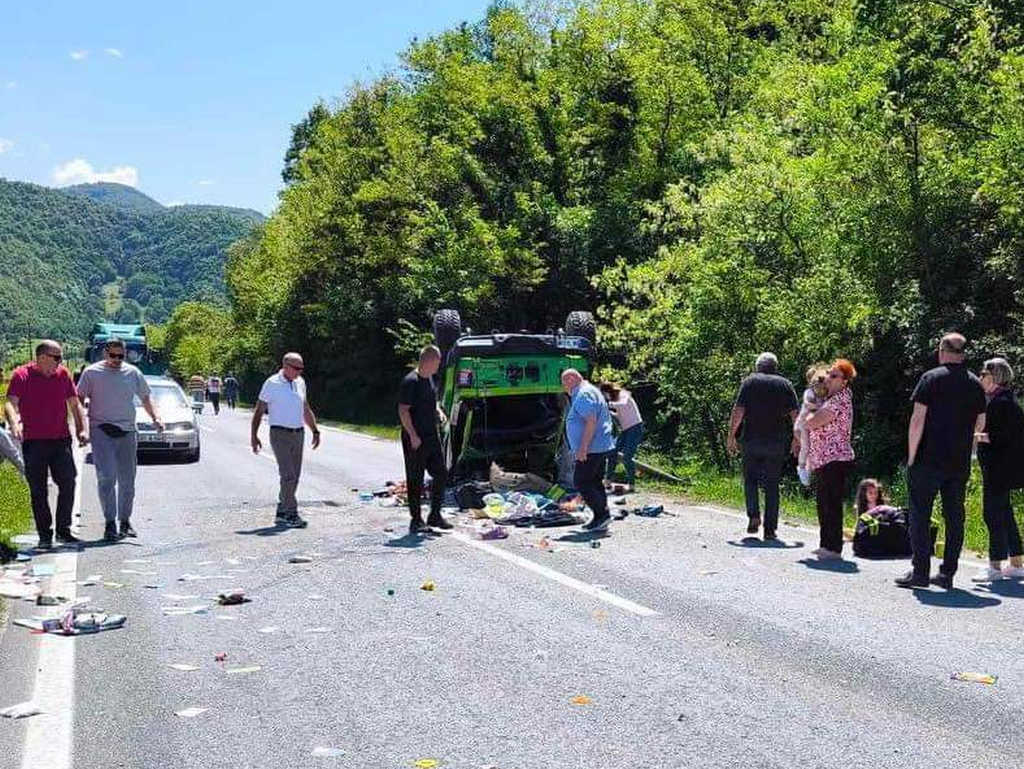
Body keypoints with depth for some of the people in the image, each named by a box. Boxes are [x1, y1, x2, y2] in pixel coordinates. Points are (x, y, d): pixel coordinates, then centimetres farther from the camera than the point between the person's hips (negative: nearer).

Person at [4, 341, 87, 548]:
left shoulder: (63, 374, 10)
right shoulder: (21, 375, -2)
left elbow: (74, 403, 15)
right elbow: (10, 403, -12)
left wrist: (81, 429, 4)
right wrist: (14, 424, -31)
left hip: (61, 440, 3)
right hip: (33, 442, -3)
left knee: (68, 484, -3)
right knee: (38, 491, 3)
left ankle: (63, 531, 10)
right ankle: (44, 535, 11)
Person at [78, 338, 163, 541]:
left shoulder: (133, 373, 11)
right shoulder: (92, 372, 3)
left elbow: (145, 398, 20)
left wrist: (155, 418, 4)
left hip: (127, 432, 3)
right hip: (101, 431, -3)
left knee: (127, 480, 7)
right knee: (106, 477, -13)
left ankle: (125, 520, 20)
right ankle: (110, 522, -10)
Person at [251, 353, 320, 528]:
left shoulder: (300, 383, 11)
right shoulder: (272, 383, -7)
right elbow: (259, 411, -5)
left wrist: (315, 431, 20)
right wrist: (254, 436, -11)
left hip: (298, 434, 6)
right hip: (280, 434, -6)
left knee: (294, 476, 7)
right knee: (288, 475, -13)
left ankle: (282, 514, 16)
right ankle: (291, 514, -7)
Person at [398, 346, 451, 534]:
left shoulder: (429, 378, 12)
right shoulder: (411, 381, -15)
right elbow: (403, 410, -19)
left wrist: (438, 411, 9)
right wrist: (413, 436, -21)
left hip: (432, 437, 9)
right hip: (415, 440, -9)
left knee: (441, 475, 9)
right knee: (415, 480, 0)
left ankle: (435, 515, 19)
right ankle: (416, 520, 8)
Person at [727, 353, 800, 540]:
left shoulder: (750, 382, 2)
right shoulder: (785, 384, 8)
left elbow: (738, 410, -7)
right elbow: (795, 414, 2)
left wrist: (731, 436, -1)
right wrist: (796, 439, 10)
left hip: (752, 439, -1)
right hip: (777, 442, 2)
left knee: (750, 478, 14)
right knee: (772, 484, 7)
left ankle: (753, 515, -5)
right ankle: (770, 528, 4)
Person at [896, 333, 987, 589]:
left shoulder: (931, 378, -6)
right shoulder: (975, 384, 8)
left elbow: (918, 420, -11)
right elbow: (980, 426, 13)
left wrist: (911, 456, -6)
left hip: (929, 460, -5)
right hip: (960, 463, 5)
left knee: (920, 515, 0)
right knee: (954, 517, 9)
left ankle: (920, 572, -2)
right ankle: (947, 573, 11)